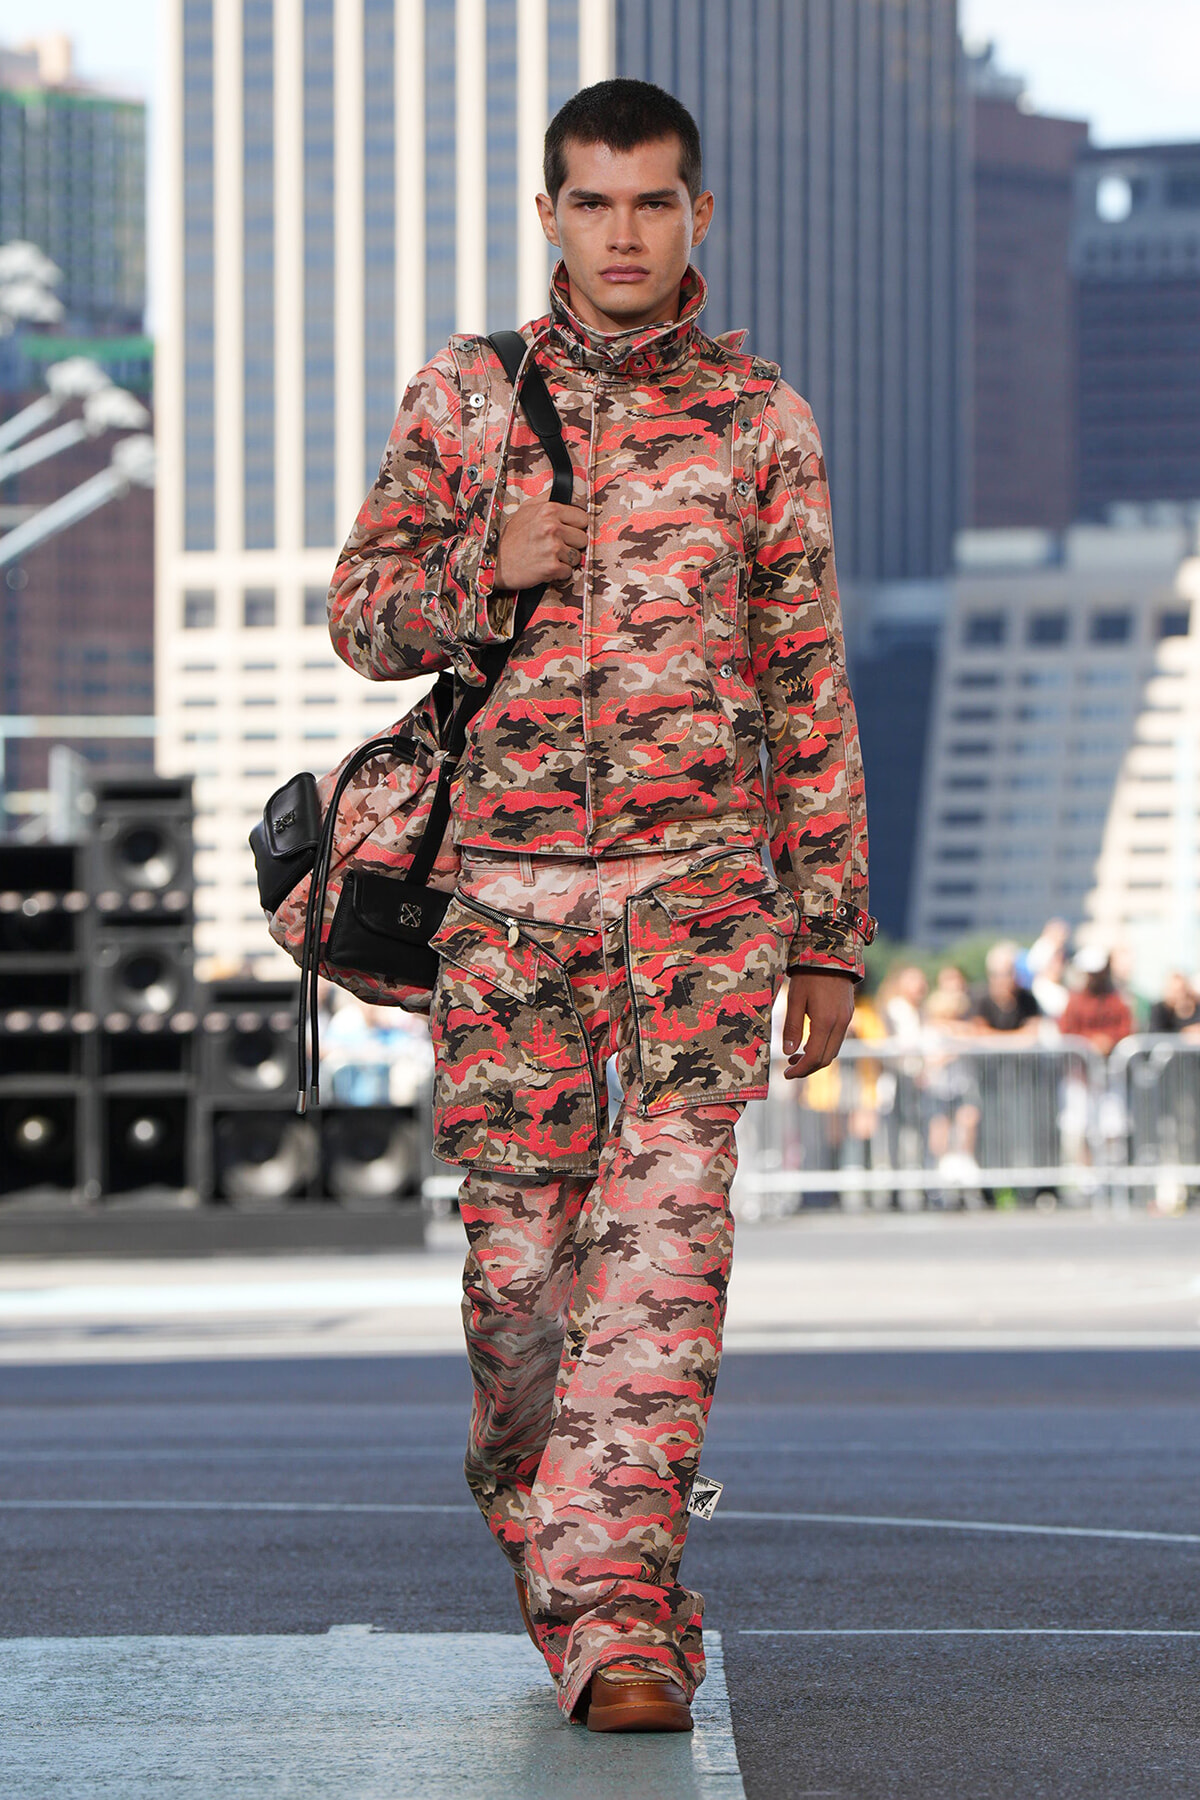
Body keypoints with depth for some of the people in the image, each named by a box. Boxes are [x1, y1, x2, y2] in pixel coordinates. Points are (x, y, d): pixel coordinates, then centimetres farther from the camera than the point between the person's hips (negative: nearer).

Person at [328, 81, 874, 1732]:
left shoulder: (761, 420, 7)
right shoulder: (464, 397, 9)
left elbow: (811, 690, 9)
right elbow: (362, 618, 10)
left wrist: (828, 940, 7)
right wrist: (487, 569, -12)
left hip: (706, 879, -1)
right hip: (510, 884, 1)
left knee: (663, 1248, -13)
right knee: (517, 1261, 2)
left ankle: (610, 1604, -14)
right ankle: (529, 1498, 26)